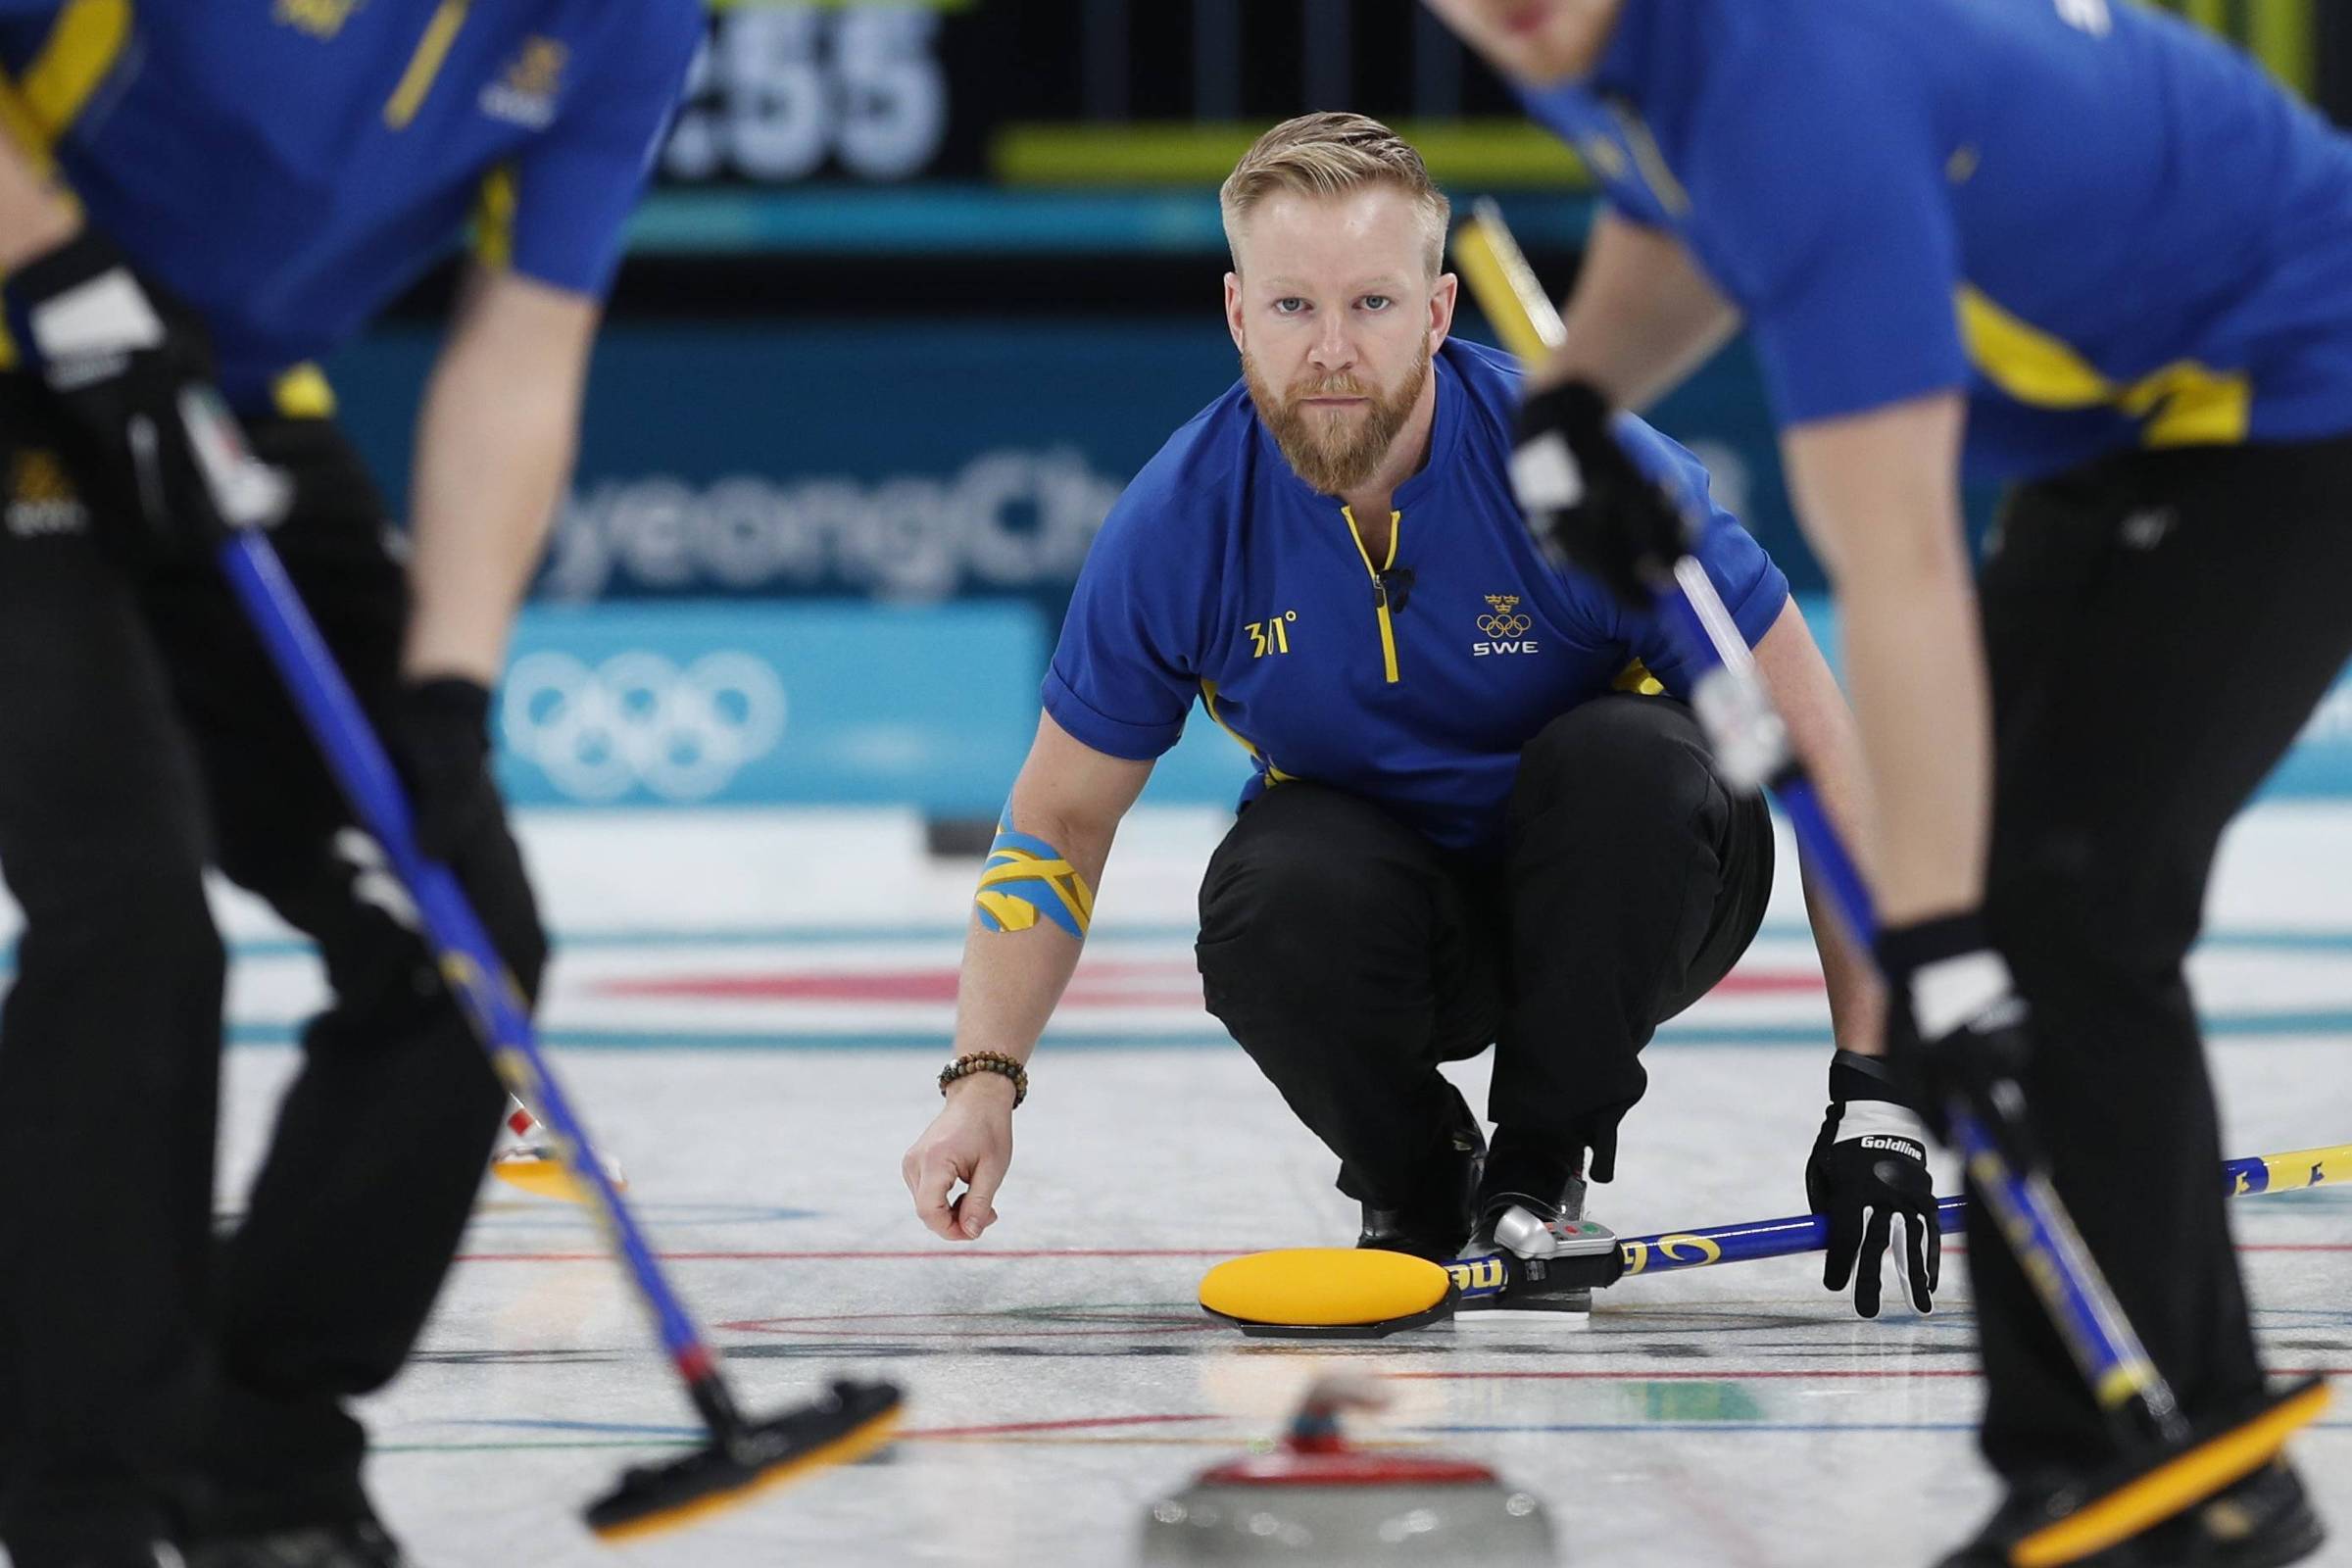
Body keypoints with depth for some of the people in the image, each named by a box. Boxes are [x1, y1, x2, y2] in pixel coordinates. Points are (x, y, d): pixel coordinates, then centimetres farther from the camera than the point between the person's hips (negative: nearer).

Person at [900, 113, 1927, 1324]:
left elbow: (1827, 766, -20)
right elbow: (1059, 823, -3)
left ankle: (1538, 1172, -10)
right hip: (1384, 895, 1)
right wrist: (983, 1084, -17)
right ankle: (1415, 1182, -1)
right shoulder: (1179, 523, -17)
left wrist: (1872, 1092, -24)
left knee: (1625, 758, -34)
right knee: (1271, 895, -33)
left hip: (1617, 895, -1)